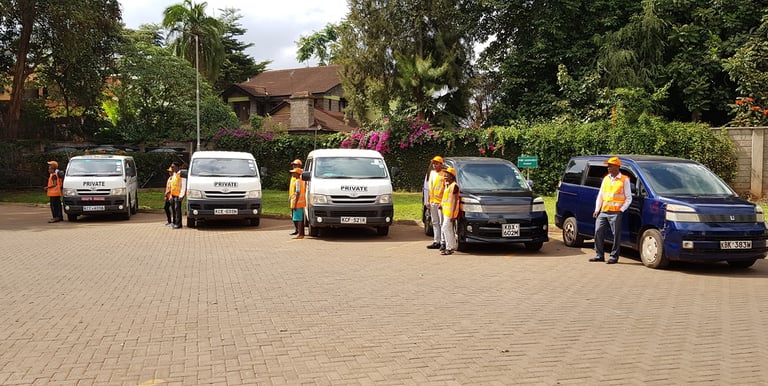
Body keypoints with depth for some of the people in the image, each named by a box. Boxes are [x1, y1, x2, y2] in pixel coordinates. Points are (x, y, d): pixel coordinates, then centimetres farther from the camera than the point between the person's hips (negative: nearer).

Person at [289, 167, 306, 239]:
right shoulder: (302, 181, 15)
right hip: (301, 203, 10)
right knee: (300, 219, 13)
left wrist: (295, 204, -21)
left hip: (297, 203, -10)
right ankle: (301, 233, 16)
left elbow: (298, 193, -19)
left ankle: (300, 234, -8)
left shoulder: (297, 181, -13)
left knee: (298, 219, -8)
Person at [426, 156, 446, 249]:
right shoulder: (432, 173, 15)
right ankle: (436, 241, 18)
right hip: (432, 201, 8)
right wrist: (428, 200, 16)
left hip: (441, 202, -8)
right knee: (435, 223, 12)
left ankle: (443, 242, -4)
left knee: (442, 223, -6)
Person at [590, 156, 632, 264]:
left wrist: (621, 210, -7)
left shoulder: (624, 180, 0)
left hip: (615, 213, -5)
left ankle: (614, 257, 6)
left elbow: (628, 198, 1)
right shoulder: (606, 178, 15)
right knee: (598, 232, 2)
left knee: (616, 235, -2)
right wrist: (597, 209, 9)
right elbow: (600, 196, 18)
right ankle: (599, 255, 11)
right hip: (603, 211, 5)